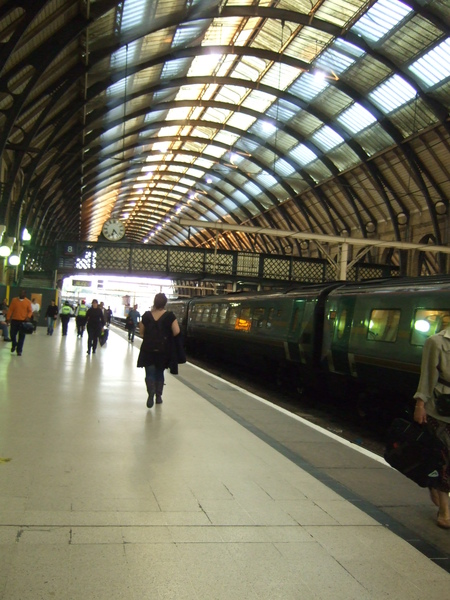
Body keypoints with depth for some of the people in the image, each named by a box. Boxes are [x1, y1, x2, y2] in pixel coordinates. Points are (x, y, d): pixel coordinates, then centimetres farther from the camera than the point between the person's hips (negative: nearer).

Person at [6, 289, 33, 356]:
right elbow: (10, 310, 4)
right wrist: (8, 318, -1)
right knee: (12, 334, 6)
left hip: (23, 321, -2)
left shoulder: (28, 302, 0)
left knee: (21, 336, 0)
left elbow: (30, 311, -1)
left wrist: (28, 317, -19)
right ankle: (14, 345, 36)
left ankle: (19, 350, 7)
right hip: (14, 320, 2)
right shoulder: (14, 300, 4)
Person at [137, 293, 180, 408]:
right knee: (159, 372, 17)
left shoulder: (146, 315, -2)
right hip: (164, 350, 0)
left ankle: (151, 394, -20)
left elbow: (141, 332, 3)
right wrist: (167, 337, 5)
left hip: (148, 349, 0)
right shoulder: (169, 315, -8)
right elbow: (176, 332, -14)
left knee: (150, 373, 3)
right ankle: (158, 396, 19)